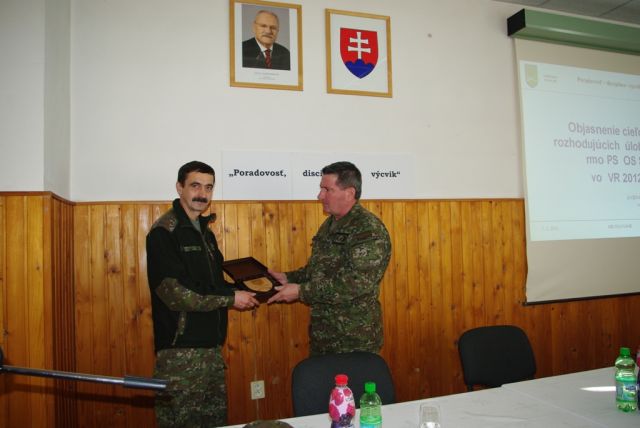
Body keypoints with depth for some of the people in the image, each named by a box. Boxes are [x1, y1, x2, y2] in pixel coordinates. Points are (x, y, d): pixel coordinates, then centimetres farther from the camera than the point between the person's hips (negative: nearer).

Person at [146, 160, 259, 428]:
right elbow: (174, 294, -20)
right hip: (180, 349, -8)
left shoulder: (204, 230, 15)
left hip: (210, 345, 8)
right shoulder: (164, 232, -11)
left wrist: (241, 292, 3)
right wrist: (230, 298, -15)